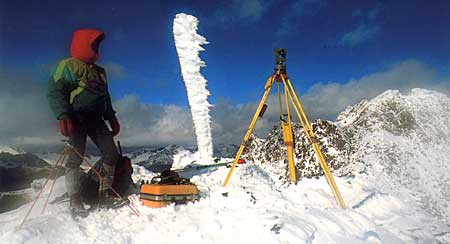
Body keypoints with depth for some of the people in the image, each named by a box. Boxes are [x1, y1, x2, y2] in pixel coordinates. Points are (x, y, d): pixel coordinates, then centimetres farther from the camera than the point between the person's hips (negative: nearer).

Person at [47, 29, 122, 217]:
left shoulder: (99, 71, 23)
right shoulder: (68, 65, 0)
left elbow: (105, 97, 27)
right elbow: (55, 91, -9)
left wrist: (111, 118, 19)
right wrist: (63, 116, -20)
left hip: (95, 117, 7)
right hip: (77, 117, -7)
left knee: (111, 154, -3)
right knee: (76, 157, -12)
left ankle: (105, 195, 4)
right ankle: (75, 203, -7)